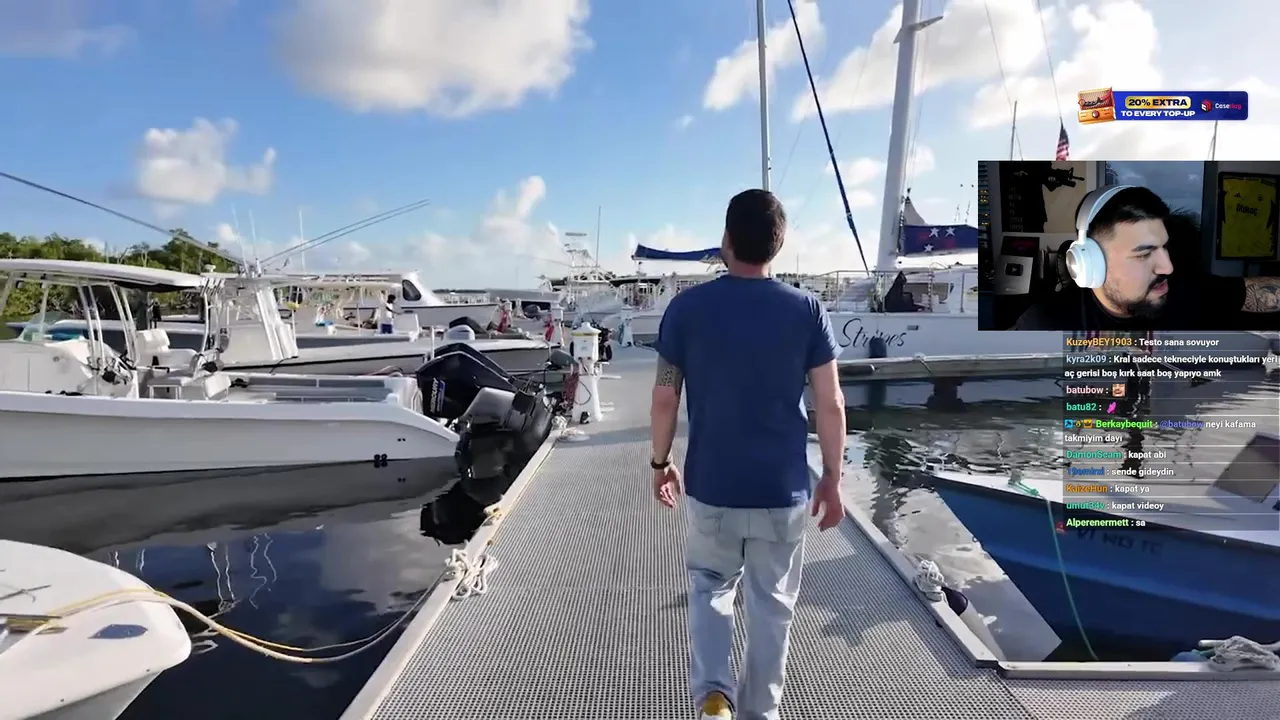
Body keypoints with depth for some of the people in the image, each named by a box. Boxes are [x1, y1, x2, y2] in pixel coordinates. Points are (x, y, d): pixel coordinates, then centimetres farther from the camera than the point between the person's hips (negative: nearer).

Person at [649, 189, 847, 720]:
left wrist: (660, 462, 11)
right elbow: (830, 405, -5)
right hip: (783, 491, 0)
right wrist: (832, 478, 7)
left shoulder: (687, 307, -8)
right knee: (771, 605, 17)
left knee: (710, 588, 22)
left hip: (710, 487, 0)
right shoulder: (806, 310, -7)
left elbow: (665, 399, -4)